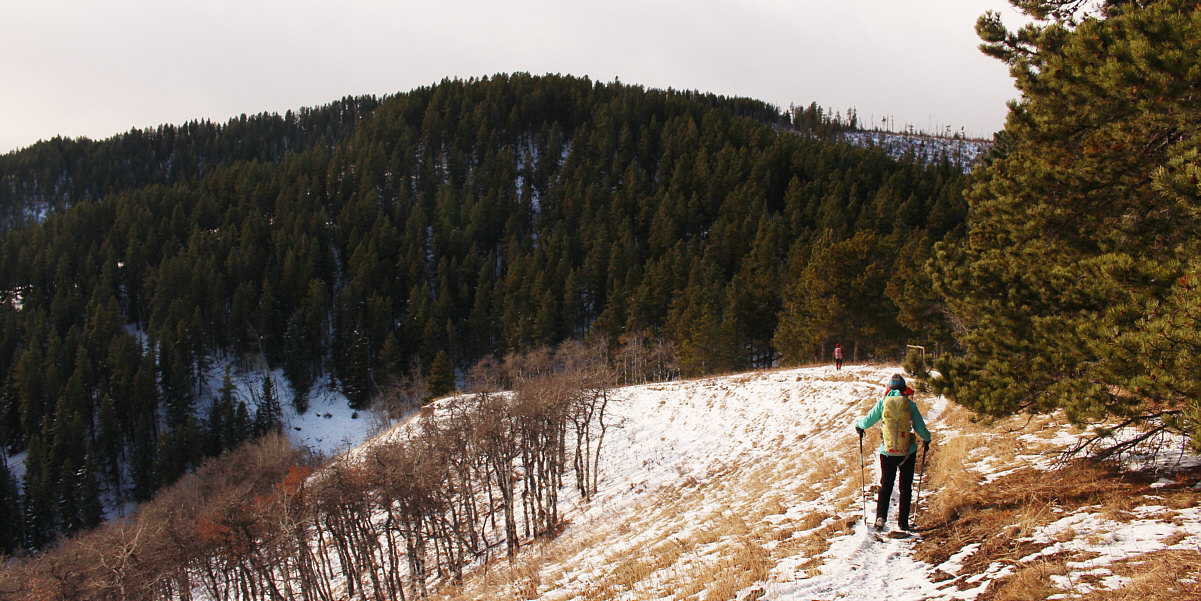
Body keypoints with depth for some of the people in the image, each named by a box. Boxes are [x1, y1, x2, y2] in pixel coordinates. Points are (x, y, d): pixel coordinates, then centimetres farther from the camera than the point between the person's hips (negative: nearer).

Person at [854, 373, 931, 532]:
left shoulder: (882, 403, -4)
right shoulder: (910, 404, -6)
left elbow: (867, 422, 2)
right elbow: (921, 429, -4)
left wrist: (858, 425, 25)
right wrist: (926, 439, 18)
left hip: (887, 452, 1)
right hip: (908, 453, -1)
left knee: (885, 486, 13)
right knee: (906, 487, 13)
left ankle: (881, 517, -2)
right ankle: (903, 522, 13)